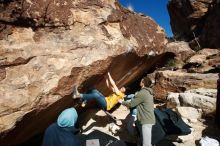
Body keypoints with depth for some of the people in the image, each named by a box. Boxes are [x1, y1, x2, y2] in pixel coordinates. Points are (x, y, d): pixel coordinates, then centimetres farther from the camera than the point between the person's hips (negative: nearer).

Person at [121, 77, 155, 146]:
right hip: (149, 119, 10)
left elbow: (131, 104, -10)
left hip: (146, 120, -10)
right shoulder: (149, 93, 14)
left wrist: (122, 102, 6)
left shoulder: (142, 93, -16)